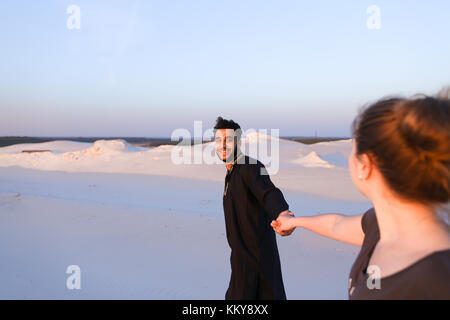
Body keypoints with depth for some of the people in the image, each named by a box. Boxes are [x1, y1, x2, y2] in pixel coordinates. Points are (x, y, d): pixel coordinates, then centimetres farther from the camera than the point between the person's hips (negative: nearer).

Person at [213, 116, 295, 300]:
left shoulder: (251, 167, -19)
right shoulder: (233, 171, 12)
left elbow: (270, 193, -38)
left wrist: (282, 214, -60)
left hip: (255, 258, -10)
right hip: (244, 255, 10)